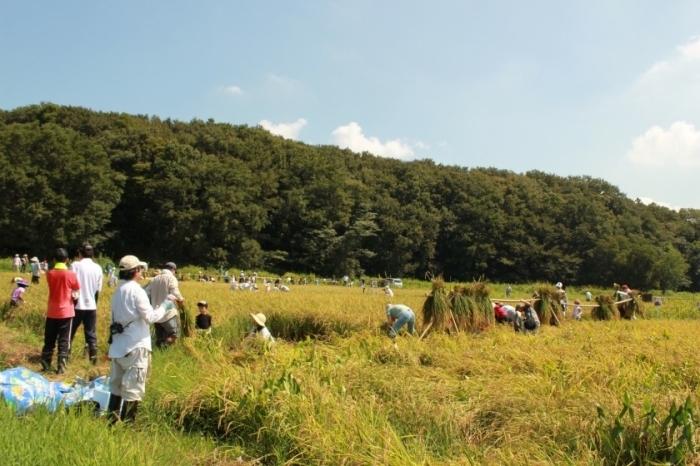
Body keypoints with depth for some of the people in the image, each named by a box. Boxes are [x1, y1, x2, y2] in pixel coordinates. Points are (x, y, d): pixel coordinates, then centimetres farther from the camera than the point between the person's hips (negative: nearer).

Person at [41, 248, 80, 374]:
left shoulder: (49, 274, -3)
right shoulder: (71, 274, -11)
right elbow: (77, 289, 5)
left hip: (52, 312, 3)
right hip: (66, 312, -3)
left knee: (49, 340, 14)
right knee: (64, 341, 2)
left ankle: (45, 365, 20)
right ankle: (61, 368, 2)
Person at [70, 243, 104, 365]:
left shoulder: (75, 265, -8)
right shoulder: (97, 267, 3)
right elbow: (98, 290, 7)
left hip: (78, 305, -3)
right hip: (91, 306, 3)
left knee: (70, 333, 9)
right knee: (91, 334, 9)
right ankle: (93, 359, 8)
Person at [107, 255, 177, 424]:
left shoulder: (118, 291, 10)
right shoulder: (136, 290, -14)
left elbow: (126, 314, 13)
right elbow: (150, 317, -17)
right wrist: (165, 306, -4)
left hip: (118, 346, 8)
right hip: (135, 347, -8)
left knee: (116, 386, 16)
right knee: (133, 389, -1)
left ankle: (112, 422, 22)